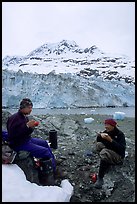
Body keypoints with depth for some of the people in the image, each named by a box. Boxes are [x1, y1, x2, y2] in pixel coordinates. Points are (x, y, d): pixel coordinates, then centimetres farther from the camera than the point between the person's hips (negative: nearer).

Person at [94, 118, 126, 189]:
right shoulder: (106, 132, -1)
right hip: (108, 152, 6)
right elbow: (98, 141, 5)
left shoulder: (120, 134, -17)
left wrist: (111, 140, -34)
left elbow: (121, 148, -27)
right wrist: (100, 136, -17)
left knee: (104, 152, -34)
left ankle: (100, 178, -29)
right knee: (98, 144, -17)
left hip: (118, 156, -6)